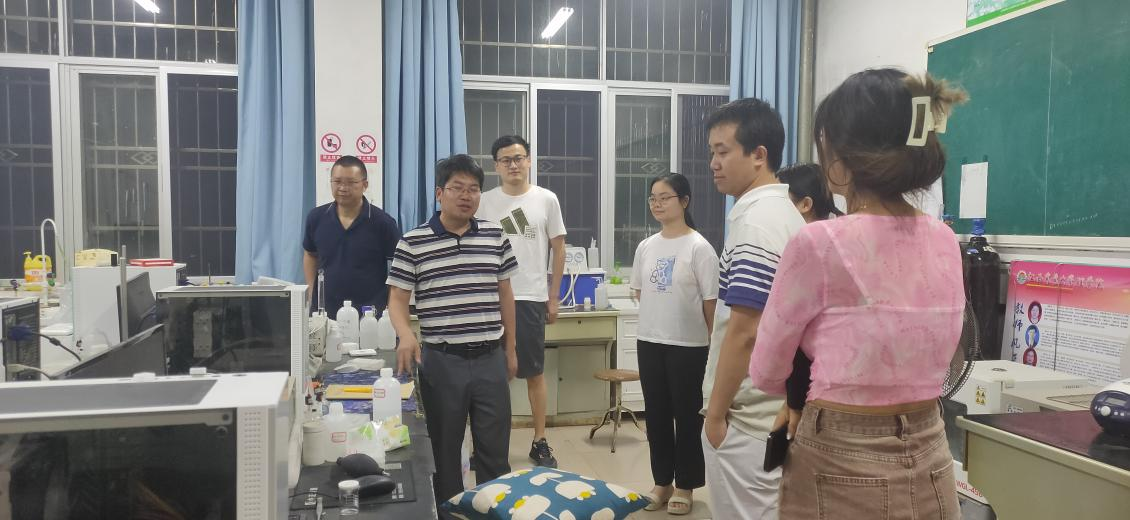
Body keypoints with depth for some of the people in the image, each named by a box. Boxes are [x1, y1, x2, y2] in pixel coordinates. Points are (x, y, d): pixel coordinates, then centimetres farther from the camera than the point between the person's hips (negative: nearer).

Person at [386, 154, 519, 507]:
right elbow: (397, 298, -2)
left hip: (490, 359, 2)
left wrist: (510, 348, 12)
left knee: (495, 449, 9)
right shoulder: (412, 243, -4)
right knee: (444, 449, 11)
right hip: (441, 361, -2)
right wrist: (406, 335, -22)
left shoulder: (495, 237, 5)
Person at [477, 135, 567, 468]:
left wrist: (553, 298, 3)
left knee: (535, 372, 7)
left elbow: (558, 249, 5)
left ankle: (540, 442, 18)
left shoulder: (546, 199, 2)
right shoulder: (485, 202, 3)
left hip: (531, 299, 0)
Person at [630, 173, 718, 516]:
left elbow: (711, 301, -10)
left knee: (687, 415, 6)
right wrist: (661, 316, 9)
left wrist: (714, 342, -9)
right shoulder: (646, 247, 6)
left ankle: (685, 486, 20)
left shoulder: (699, 247, -10)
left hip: (688, 345, -5)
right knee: (657, 415, 12)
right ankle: (662, 482, 26)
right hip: (649, 341, 5)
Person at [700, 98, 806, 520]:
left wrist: (716, 410, -15)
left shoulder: (756, 221, -20)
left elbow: (743, 331, -24)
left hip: (746, 412, -10)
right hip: (773, 405, 10)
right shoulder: (781, 211, 10)